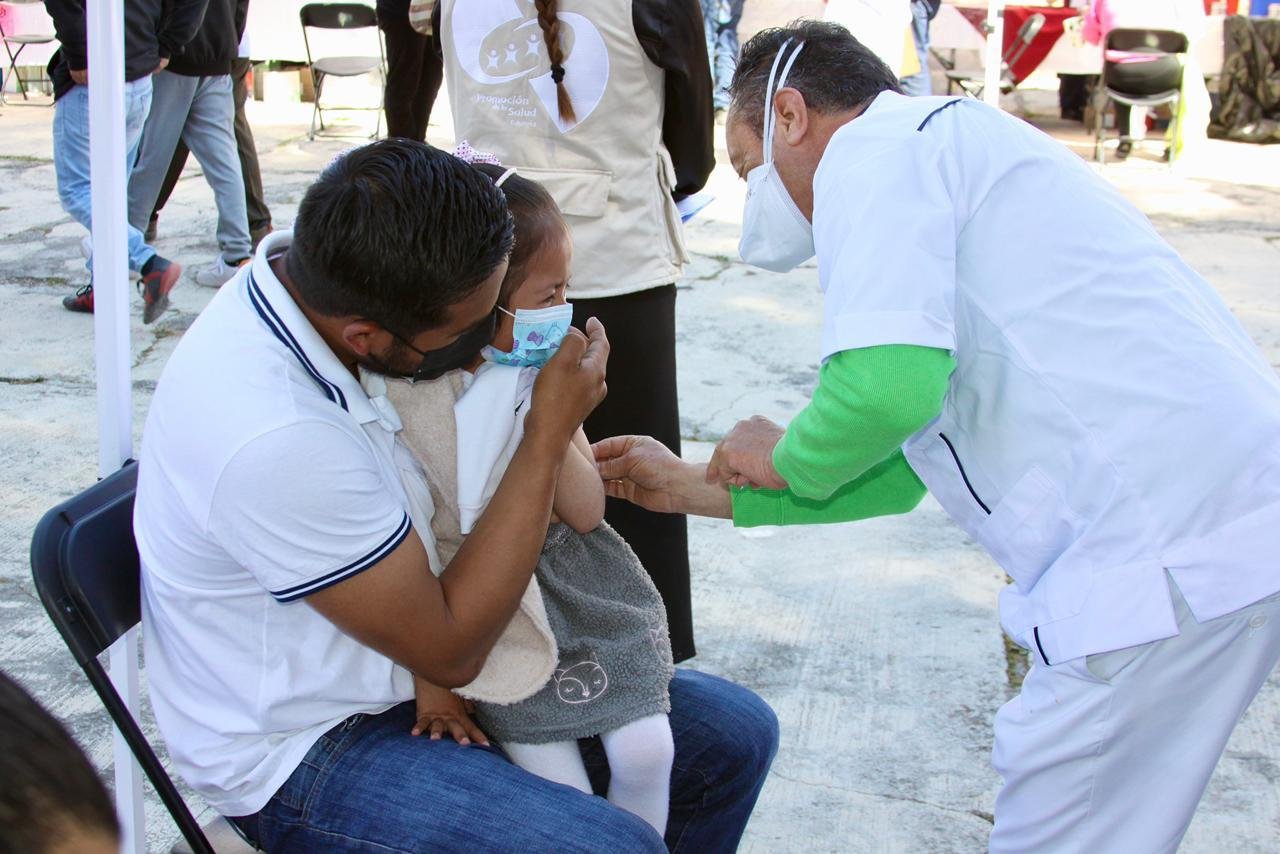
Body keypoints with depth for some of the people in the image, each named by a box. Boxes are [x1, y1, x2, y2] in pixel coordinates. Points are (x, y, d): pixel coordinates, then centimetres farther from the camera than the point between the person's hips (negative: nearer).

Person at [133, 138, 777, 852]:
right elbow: (448, 650, -22)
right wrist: (549, 437, -21)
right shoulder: (273, 438, -35)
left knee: (737, 735, 4)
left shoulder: (316, 274, -9)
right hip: (304, 750, -8)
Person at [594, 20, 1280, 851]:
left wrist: (789, 460, 0)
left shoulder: (870, 147, -4)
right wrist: (698, 487, 29)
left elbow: (891, 379, -22)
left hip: (1174, 548, -10)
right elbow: (902, 471, 26)